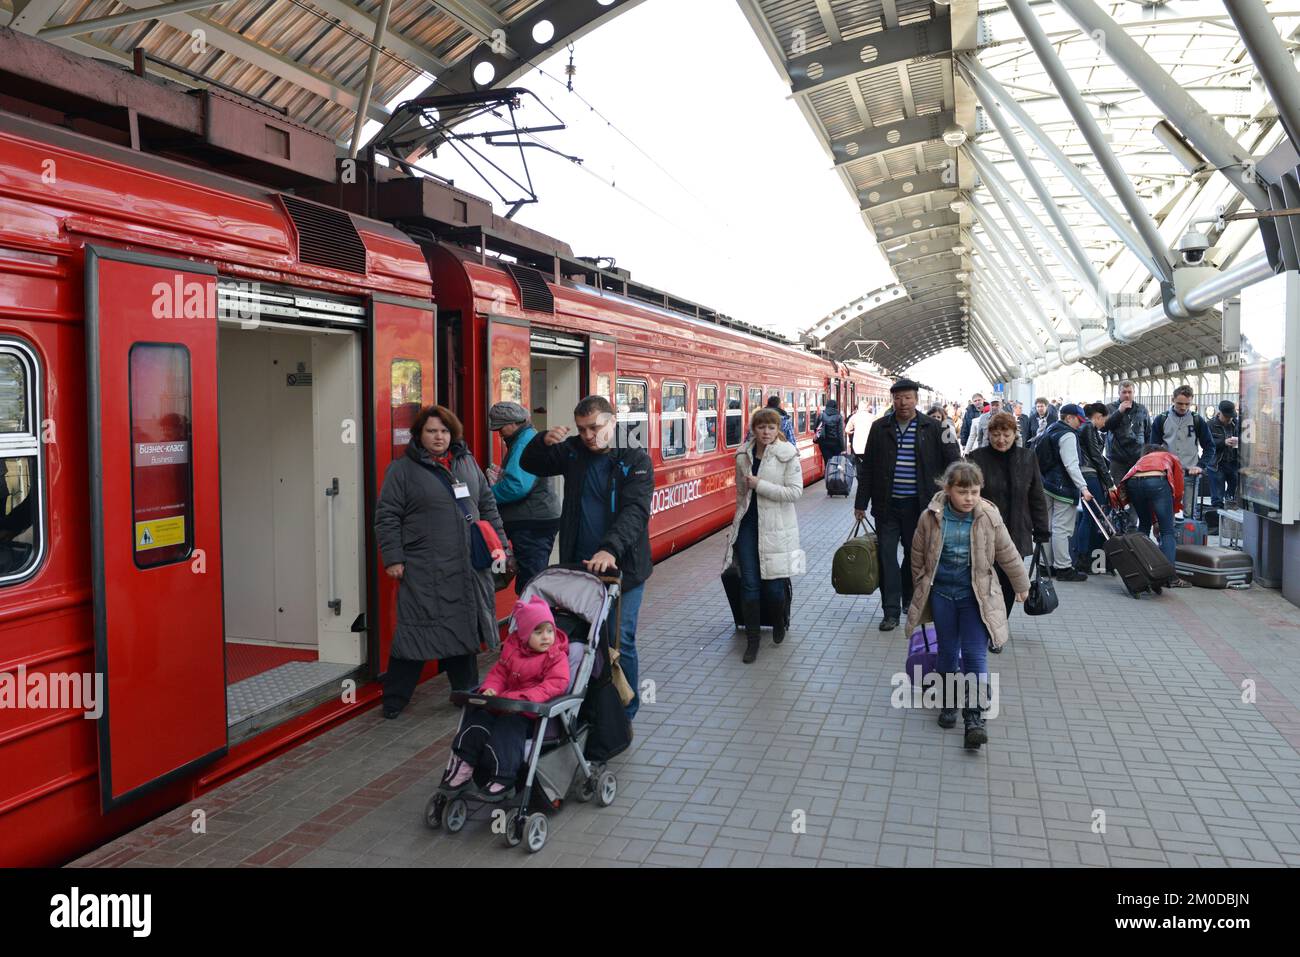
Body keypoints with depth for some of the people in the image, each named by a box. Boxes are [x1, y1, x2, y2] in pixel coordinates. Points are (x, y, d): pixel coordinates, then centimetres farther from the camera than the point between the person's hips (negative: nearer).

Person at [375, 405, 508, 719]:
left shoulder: (467, 463, 14)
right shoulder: (402, 470, -1)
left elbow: (488, 505, 19)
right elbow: (387, 517, -3)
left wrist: (498, 542, 11)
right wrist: (393, 558, -9)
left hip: (467, 568, 5)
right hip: (423, 572, -5)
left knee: (464, 629, 12)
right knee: (415, 631, -2)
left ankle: (467, 690, 25)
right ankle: (394, 700, 11)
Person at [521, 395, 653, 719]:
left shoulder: (635, 459, -7)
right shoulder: (573, 451, 6)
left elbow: (635, 510, -20)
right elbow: (529, 464, 16)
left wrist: (611, 548, -36)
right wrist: (544, 441, -7)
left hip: (623, 565, -4)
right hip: (579, 564, 4)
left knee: (619, 642, -2)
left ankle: (625, 712, 15)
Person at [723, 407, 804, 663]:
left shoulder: (788, 455, -8)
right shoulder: (743, 455, 5)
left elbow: (795, 492, -15)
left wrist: (760, 484, -17)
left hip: (776, 527, -3)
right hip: (747, 524, 3)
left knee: (773, 585, 4)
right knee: (749, 583, 0)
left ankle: (779, 622, 36)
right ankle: (752, 639, 11)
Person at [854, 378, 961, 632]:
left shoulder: (932, 428, -1)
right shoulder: (879, 427, 3)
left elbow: (952, 461, 4)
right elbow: (867, 467, 5)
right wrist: (861, 502, 4)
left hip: (917, 505, 0)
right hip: (887, 504, 1)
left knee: (915, 554, 12)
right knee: (887, 555, 0)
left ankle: (910, 601, 31)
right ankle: (891, 611, 5)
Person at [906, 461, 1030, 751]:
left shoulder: (989, 517, -10)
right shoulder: (931, 518, -10)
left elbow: (1008, 555, 3)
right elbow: (918, 556, 5)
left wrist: (1021, 585, 13)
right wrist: (923, 586, 12)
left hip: (974, 595, -1)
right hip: (941, 594, 1)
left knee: (975, 655, -6)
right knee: (947, 651, 11)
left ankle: (974, 715, -2)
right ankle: (949, 702, 31)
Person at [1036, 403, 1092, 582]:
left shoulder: (1050, 430, 15)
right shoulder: (1067, 435, -14)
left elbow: (1042, 459, 20)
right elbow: (1071, 465, -23)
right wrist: (1083, 487, -26)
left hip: (1047, 484, 10)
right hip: (1063, 487, -10)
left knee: (1048, 526, 14)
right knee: (1062, 528, -6)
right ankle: (1063, 568, -2)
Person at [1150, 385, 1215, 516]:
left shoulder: (1197, 420, 5)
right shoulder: (1161, 419, 4)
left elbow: (1209, 446, 7)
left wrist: (1201, 466, -6)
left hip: (1190, 474, 0)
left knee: (1190, 512, 0)